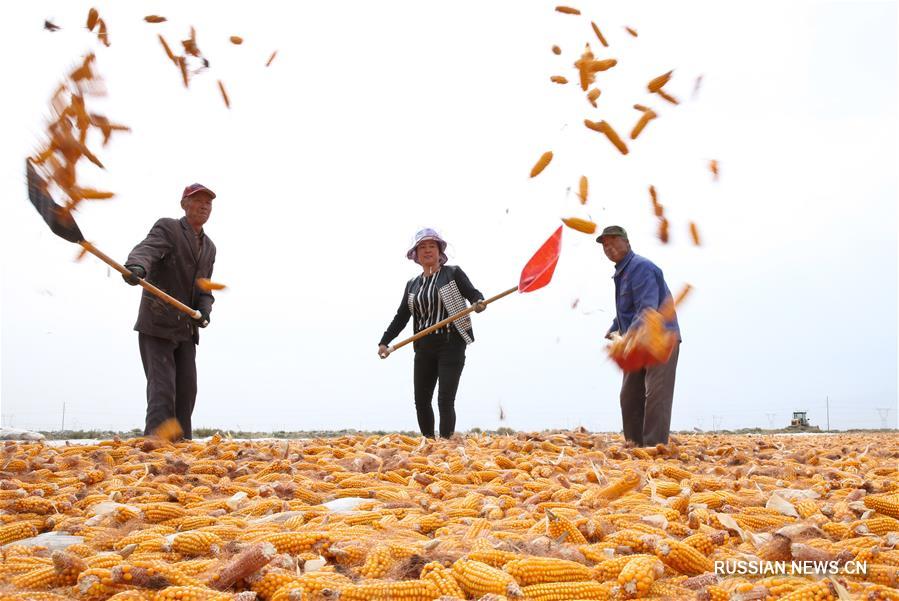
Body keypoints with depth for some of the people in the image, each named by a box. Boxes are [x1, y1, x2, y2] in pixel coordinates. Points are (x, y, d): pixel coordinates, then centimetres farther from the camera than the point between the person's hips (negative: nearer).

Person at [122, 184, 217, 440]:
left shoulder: (209, 247, 16)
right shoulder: (167, 228, -5)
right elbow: (147, 249, -26)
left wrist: (204, 309, -5)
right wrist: (136, 267, -50)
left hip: (186, 330, 7)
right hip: (156, 325, -7)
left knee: (187, 390, 4)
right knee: (162, 388, -15)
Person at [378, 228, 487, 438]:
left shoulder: (453, 273, 2)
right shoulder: (412, 284, 15)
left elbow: (473, 294, -4)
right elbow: (401, 317, 14)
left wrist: (479, 302, -27)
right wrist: (384, 342, 5)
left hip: (451, 345, -5)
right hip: (424, 348, 6)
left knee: (445, 400, -11)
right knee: (421, 401, 6)